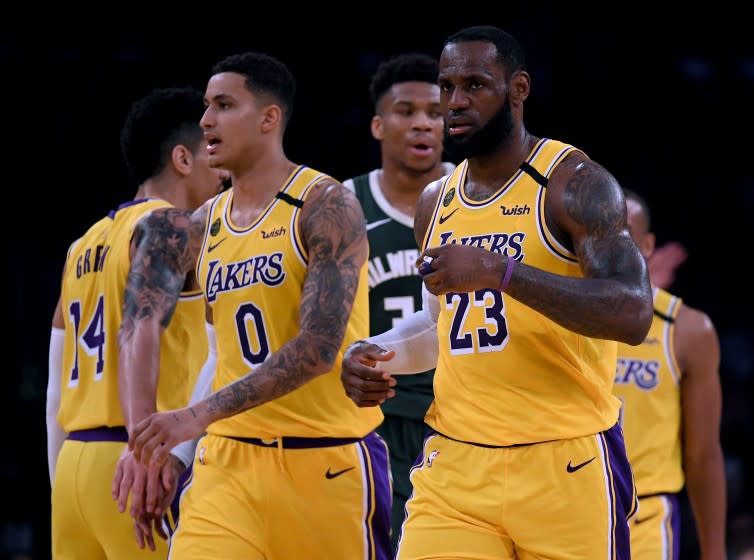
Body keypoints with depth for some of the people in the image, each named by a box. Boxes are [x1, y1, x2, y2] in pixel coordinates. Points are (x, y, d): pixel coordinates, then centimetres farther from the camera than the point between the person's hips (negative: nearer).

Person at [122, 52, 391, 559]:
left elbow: (318, 349, -20)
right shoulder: (202, 227, 9)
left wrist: (201, 415, -26)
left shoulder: (326, 206, -10)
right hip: (232, 458, 5)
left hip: (330, 459, -5)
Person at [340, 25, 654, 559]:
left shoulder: (574, 184, -9)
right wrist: (377, 353, 8)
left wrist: (499, 270, -31)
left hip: (565, 466, -5)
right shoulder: (436, 203, 13)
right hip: (455, 467, 5)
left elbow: (633, 314, -23)